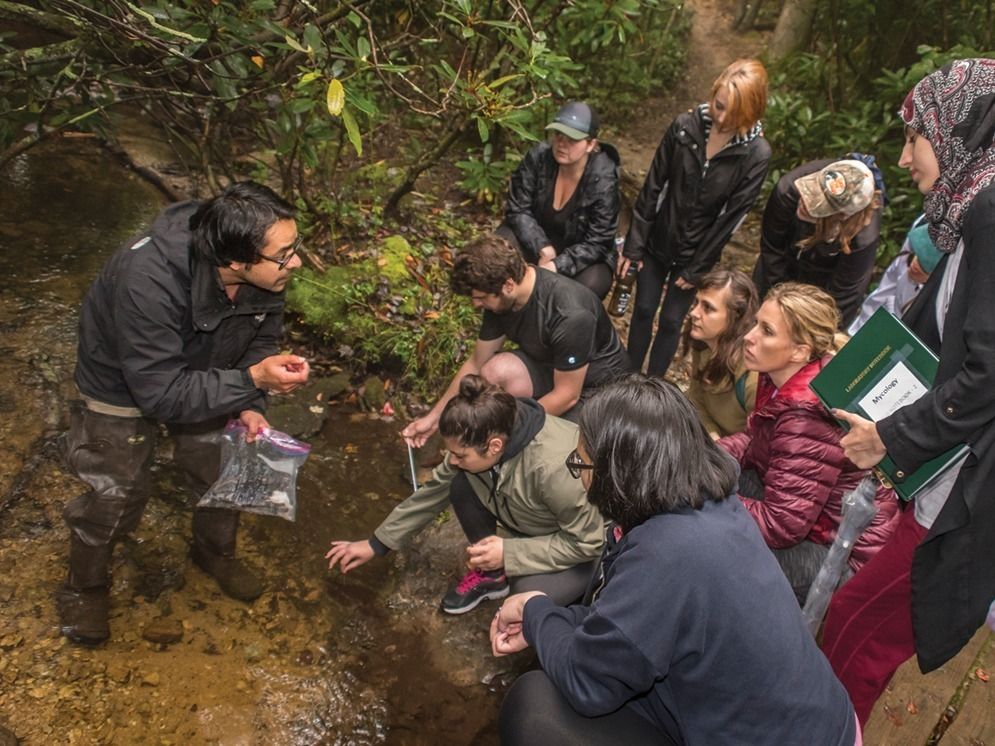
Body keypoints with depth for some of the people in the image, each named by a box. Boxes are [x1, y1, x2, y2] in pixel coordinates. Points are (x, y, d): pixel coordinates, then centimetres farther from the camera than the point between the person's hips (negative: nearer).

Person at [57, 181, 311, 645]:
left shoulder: (264, 274, -27)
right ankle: (85, 586, 34)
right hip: (125, 382, -4)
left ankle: (216, 552, 42)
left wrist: (249, 406, -22)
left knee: (226, 471, 12)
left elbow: (261, 341, -8)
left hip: (201, 373, 5)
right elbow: (161, 393, -38)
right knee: (116, 494, 4)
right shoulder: (149, 281, -43)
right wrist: (251, 380, -45)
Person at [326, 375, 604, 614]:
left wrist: (509, 553, -29)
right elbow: (433, 491, -6)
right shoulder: (478, 441, -20)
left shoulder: (554, 468, -40)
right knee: (461, 485, -16)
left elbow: (589, 541, -29)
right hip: (536, 524, 6)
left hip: (595, 540, -6)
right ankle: (491, 574, 5)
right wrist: (376, 544, -3)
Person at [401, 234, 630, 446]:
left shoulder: (571, 315, -35)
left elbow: (567, 396, -25)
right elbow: (476, 364, -1)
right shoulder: (502, 297, -14)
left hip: (598, 384, -6)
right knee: (496, 371, -24)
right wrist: (434, 417, -1)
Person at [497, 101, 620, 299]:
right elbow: (518, 210, -12)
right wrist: (544, 249, -25)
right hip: (539, 239, 2)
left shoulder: (603, 180, -25)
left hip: (582, 255, -2)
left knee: (589, 287, -32)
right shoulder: (538, 157, -18)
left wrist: (556, 266, -36)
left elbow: (596, 245, -23)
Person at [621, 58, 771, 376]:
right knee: (643, 310, 12)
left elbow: (732, 216, -12)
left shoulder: (756, 154, -17)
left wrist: (696, 269, -9)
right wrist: (634, 244, -5)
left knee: (671, 321, 8)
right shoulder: (685, 126, -12)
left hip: (695, 252, -2)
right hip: (658, 241, 2)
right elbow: (652, 187, -6)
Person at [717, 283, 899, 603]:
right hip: (797, 507, 9)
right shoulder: (780, 378, -6)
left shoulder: (807, 417, -32)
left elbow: (780, 525, -27)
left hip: (845, 551, -9)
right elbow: (754, 439, 9)